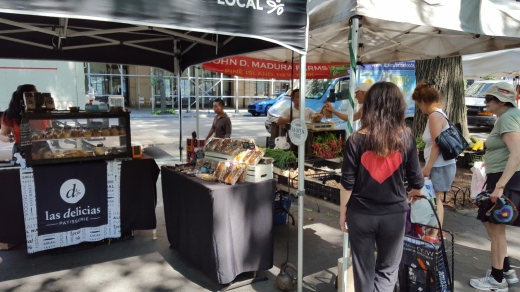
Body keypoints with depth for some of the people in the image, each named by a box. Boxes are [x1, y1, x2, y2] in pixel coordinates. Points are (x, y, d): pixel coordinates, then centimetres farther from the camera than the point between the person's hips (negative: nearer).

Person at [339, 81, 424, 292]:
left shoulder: (356, 140, -10)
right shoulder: (406, 139, -7)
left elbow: (347, 183, -8)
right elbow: (416, 179, 3)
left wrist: (343, 212, 6)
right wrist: (415, 192, 26)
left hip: (361, 214, 0)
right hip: (394, 214, 1)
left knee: (364, 270, 16)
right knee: (387, 269, 18)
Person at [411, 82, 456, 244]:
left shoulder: (434, 116, -17)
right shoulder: (437, 114, 14)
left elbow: (437, 145, -22)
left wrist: (428, 167, -19)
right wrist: (429, 166, 21)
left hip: (440, 166, -10)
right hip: (440, 165, 10)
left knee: (434, 200, -4)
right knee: (436, 199, 16)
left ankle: (433, 235, 4)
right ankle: (437, 232, 25)